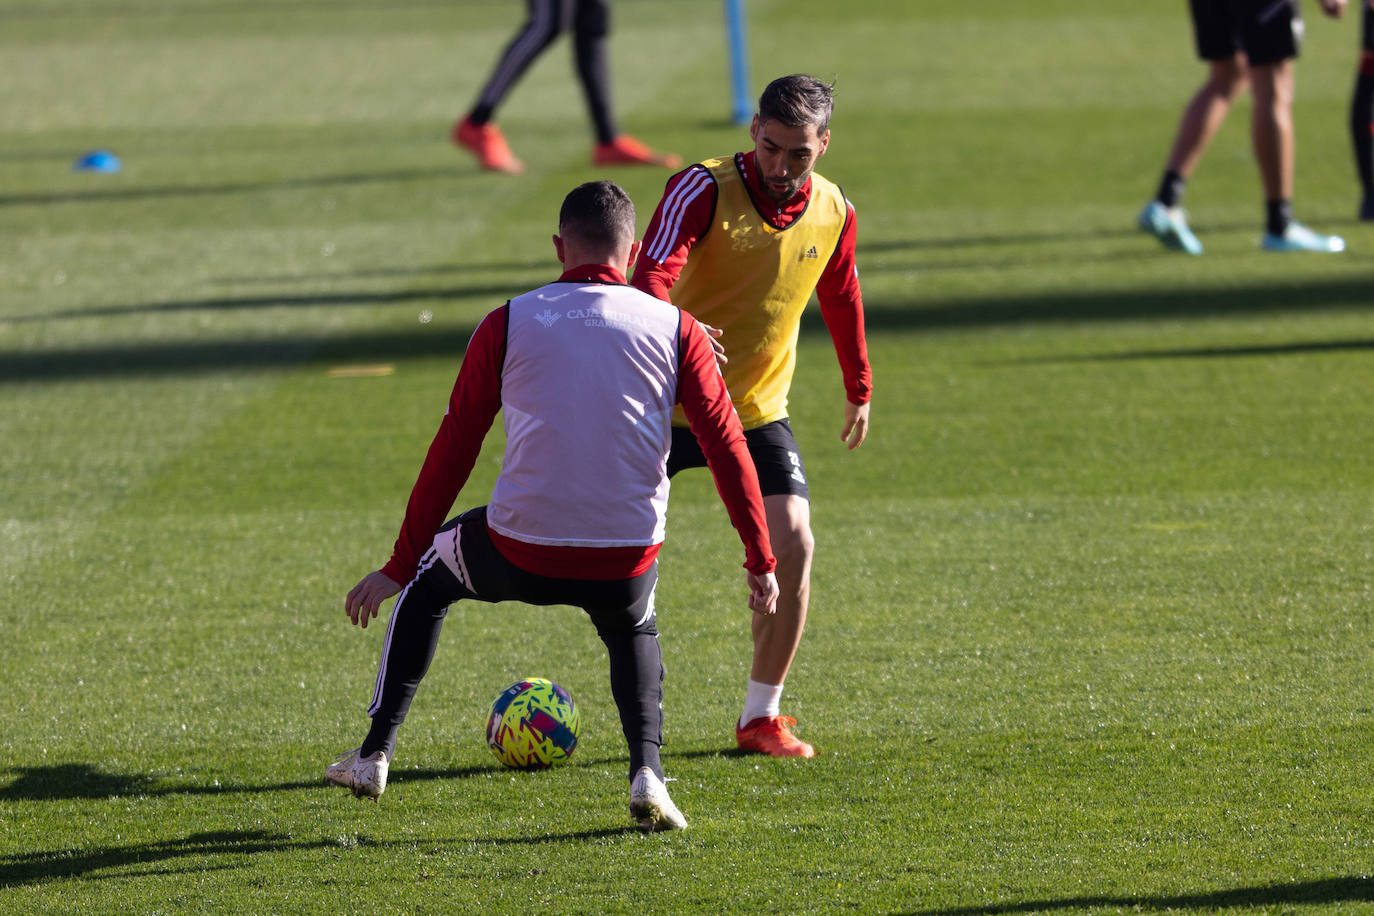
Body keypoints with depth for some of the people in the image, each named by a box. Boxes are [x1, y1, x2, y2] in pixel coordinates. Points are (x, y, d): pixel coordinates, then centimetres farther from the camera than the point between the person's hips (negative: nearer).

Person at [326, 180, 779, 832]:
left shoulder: (507, 325, 3)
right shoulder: (676, 330, 4)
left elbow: (452, 452, 6)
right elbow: (725, 444, 2)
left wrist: (399, 567, 12)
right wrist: (760, 561, 11)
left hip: (520, 555, -1)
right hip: (627, 564, 1)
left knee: (429, 581, 32)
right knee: (634, 632, 36)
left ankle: (374, 755, 28)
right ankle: (646, 773, 12)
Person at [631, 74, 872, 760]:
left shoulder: (833, 214, -1)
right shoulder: (704, 189, -17)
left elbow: (842, 300, 18)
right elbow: (652, 272, -30)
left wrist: (859, 390, 25)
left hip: (759, 413, 3)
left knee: (792, 546, -13)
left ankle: (761, 715, -2)